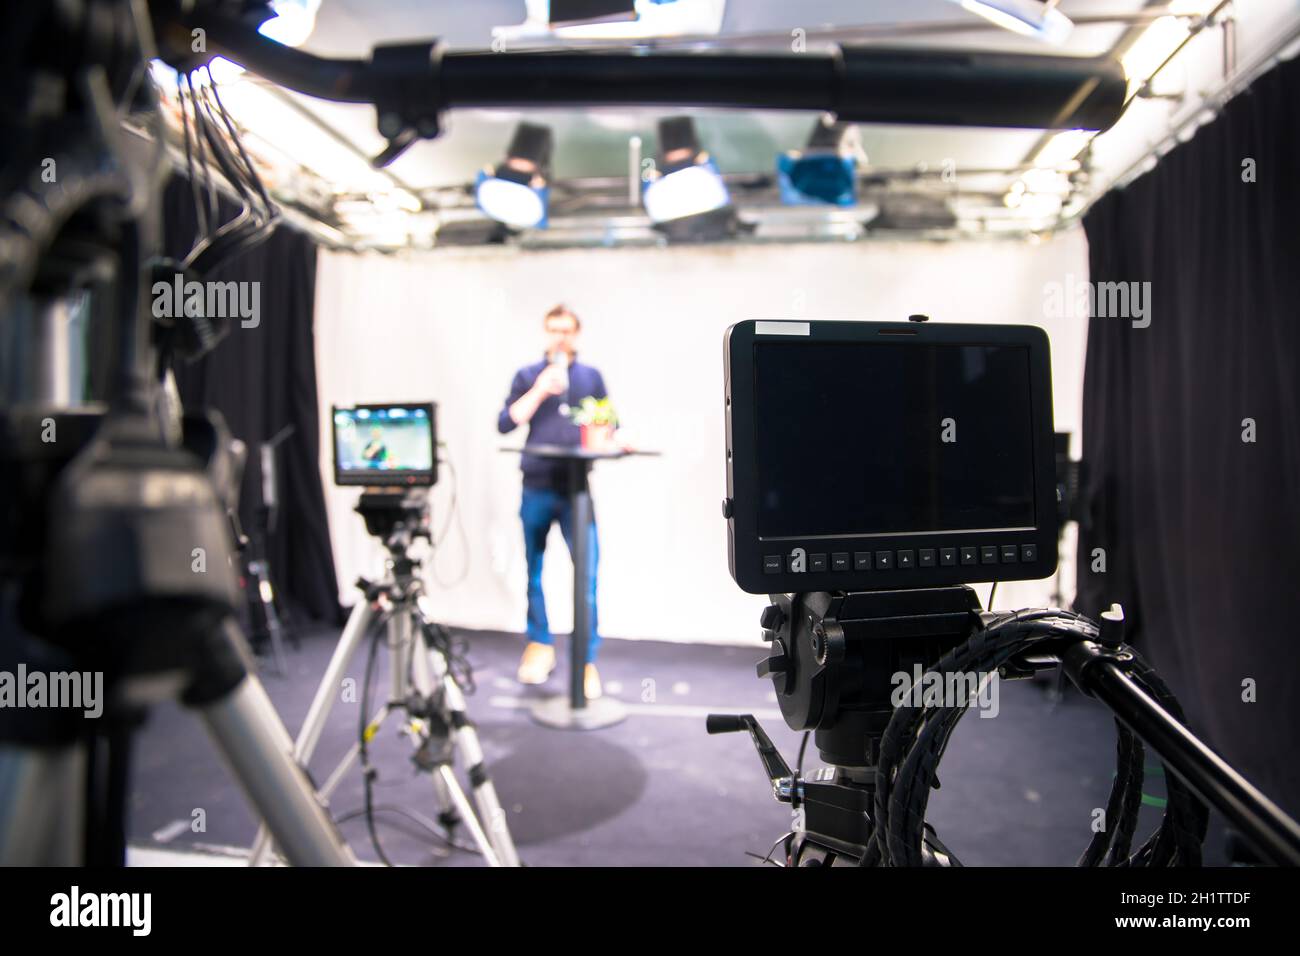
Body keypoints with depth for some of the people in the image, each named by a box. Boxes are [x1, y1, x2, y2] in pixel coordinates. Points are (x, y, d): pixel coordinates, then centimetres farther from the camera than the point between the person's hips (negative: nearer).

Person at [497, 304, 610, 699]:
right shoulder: (528, 375, 8)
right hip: (537, 488, 1)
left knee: (587, 574, -7)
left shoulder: (591, 376, 11)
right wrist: (539, 390, -13)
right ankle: (539, 644, 27)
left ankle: (587, 661, 3)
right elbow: (505, 423, -4)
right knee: (535, 571, 10)